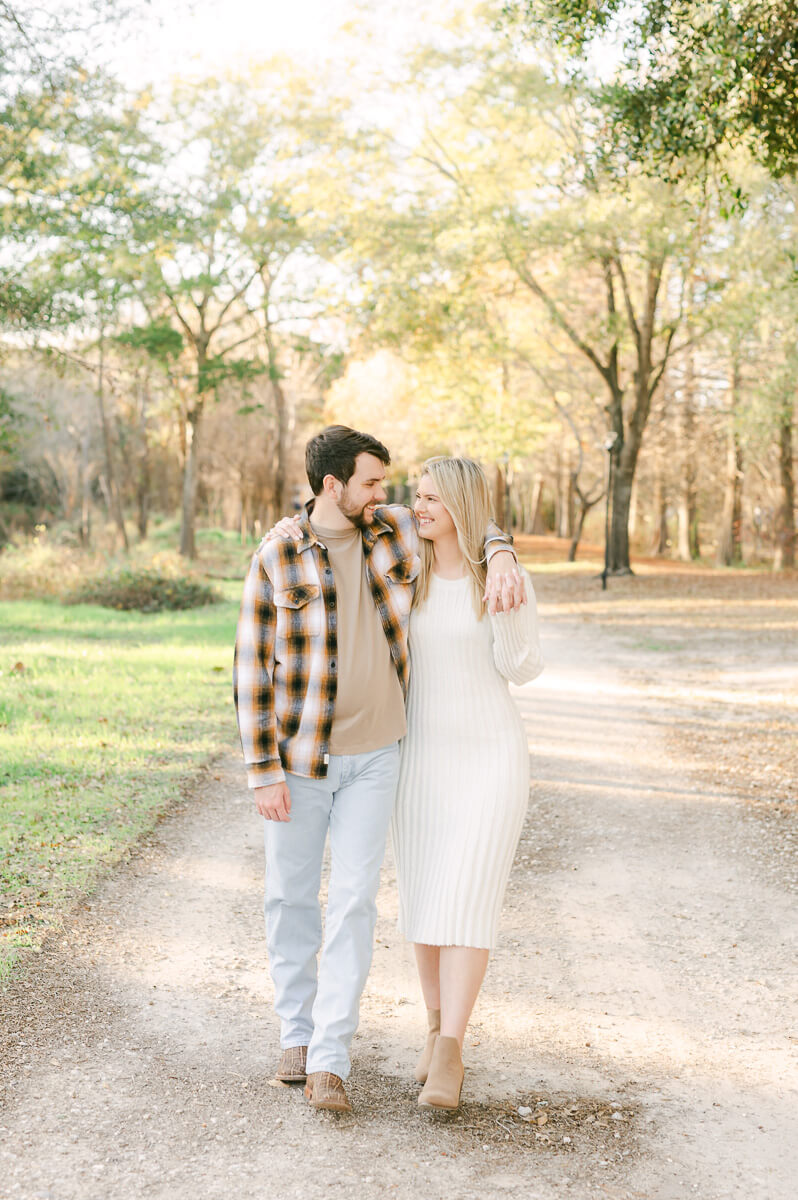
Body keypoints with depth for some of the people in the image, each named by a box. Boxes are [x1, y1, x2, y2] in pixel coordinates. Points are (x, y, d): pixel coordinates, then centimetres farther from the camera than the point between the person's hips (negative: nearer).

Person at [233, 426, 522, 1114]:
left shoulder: (394, 530, -2)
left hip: (374, 754, 1)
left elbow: (472, 523, 14)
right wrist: (262, 771, -13)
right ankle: (297, 1031, 29)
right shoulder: (276, 560, -11)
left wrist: (501, 560, -11)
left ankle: (328, 1061, -1)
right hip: (299, 754, -1)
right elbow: (252, 668, -9)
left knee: (354, 900, -5)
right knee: (292, 894, 9)